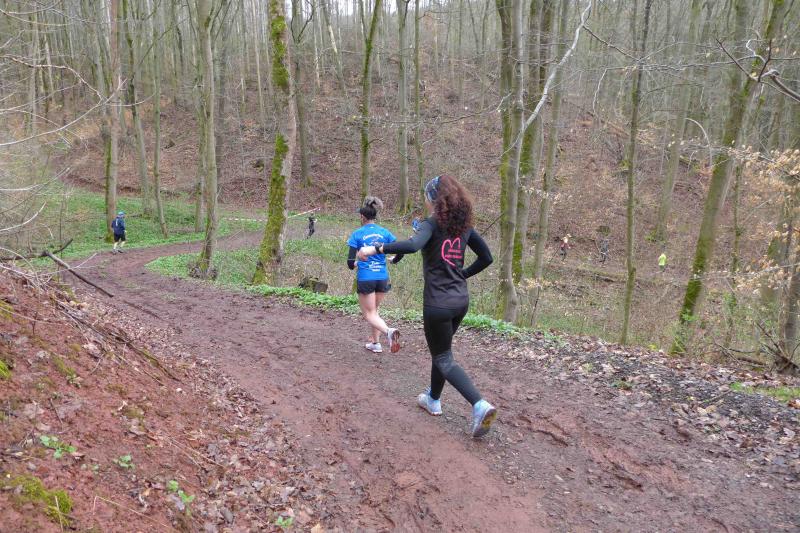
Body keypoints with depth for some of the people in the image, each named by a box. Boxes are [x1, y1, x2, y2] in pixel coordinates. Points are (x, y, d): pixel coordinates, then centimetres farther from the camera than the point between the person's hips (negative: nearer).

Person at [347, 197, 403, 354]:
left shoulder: (357, 234, -6)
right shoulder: (384, 232, 2)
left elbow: (350, 261, -9)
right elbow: (400, 251, -1)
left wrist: (352, 264, 14)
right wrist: (393, 260, 20)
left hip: (365, 278, -4)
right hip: (383, 278, 4)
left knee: (369, 314, 5)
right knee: (373, 310, 23)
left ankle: (389, 331, -22)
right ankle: (375, 343, 27)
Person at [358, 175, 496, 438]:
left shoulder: (432, 223, -13)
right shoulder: (463, 224, 6)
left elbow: (413, 245, -35)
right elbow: (486, 257, 12)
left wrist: (377, 248, -30)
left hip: (438, 303, -7)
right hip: (461, 300, 7)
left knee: (444, 360, 5)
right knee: (441, 350, 25)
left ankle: (480, 405, -10)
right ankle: (433, 400, 40)